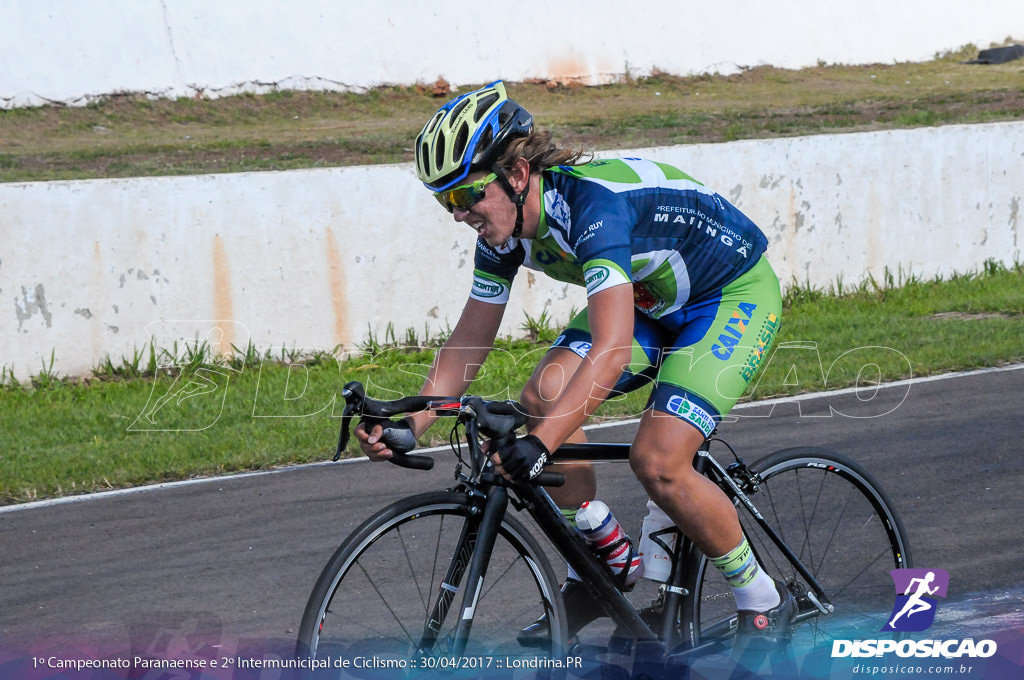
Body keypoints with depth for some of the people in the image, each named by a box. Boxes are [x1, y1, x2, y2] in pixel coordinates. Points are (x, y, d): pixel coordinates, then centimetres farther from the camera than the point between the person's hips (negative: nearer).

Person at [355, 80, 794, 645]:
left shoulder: (592, 204, -36)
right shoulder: (505, 228, -11)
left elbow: (610, 350, -47)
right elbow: (469, 341, -1)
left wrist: (538, 444, -56)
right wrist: (408, 423, -15)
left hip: (737, 295, -8)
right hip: (654, 299, 8)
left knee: (657, 461, -23)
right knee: (544, 396, -14)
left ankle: (764, 603, -1)